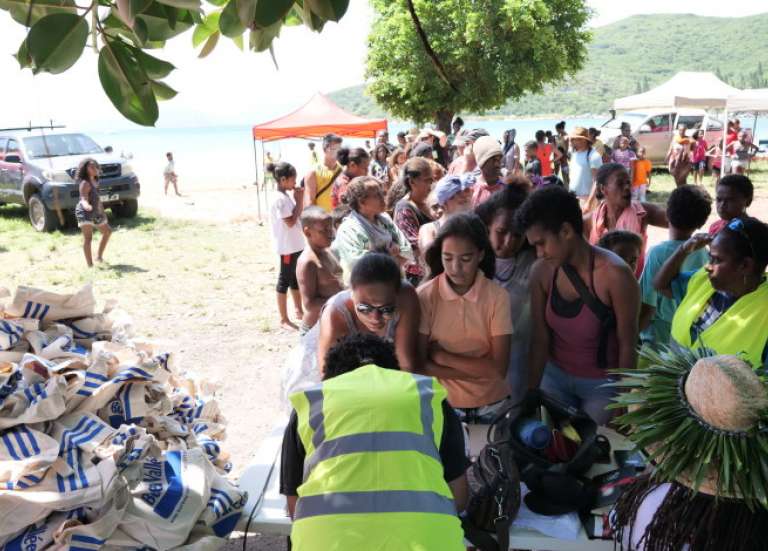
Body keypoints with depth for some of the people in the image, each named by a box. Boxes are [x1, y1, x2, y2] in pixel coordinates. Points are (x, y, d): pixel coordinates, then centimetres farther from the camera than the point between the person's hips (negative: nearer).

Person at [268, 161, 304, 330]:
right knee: (285, 280, -1)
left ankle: (299, 311, 32)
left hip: (296, 244, 9)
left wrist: (299, 200, 1)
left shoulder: (287, 196, 10)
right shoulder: (280, 199, -19)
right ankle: (284, 319, 8)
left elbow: (297, 217, 13)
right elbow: (290, 222, -22)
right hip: (287, 247, -9)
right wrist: (299, 201, -15)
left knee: (296, 278, 19)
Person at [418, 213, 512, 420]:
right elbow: (421, 365, -13)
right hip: (443, 404, 0)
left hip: (491, 405, 1)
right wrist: (481, 369, -18)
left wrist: (442, 356, -17)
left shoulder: (497, 297, -12)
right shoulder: (424, 296, -13)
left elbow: (499, 368, -15)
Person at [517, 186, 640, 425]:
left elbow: (627, 345, -14)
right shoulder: (541, 272, -11)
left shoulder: (615, 274, -24)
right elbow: (539, 339, -6)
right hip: (555, 377, 4)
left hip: (602, 384, -3)